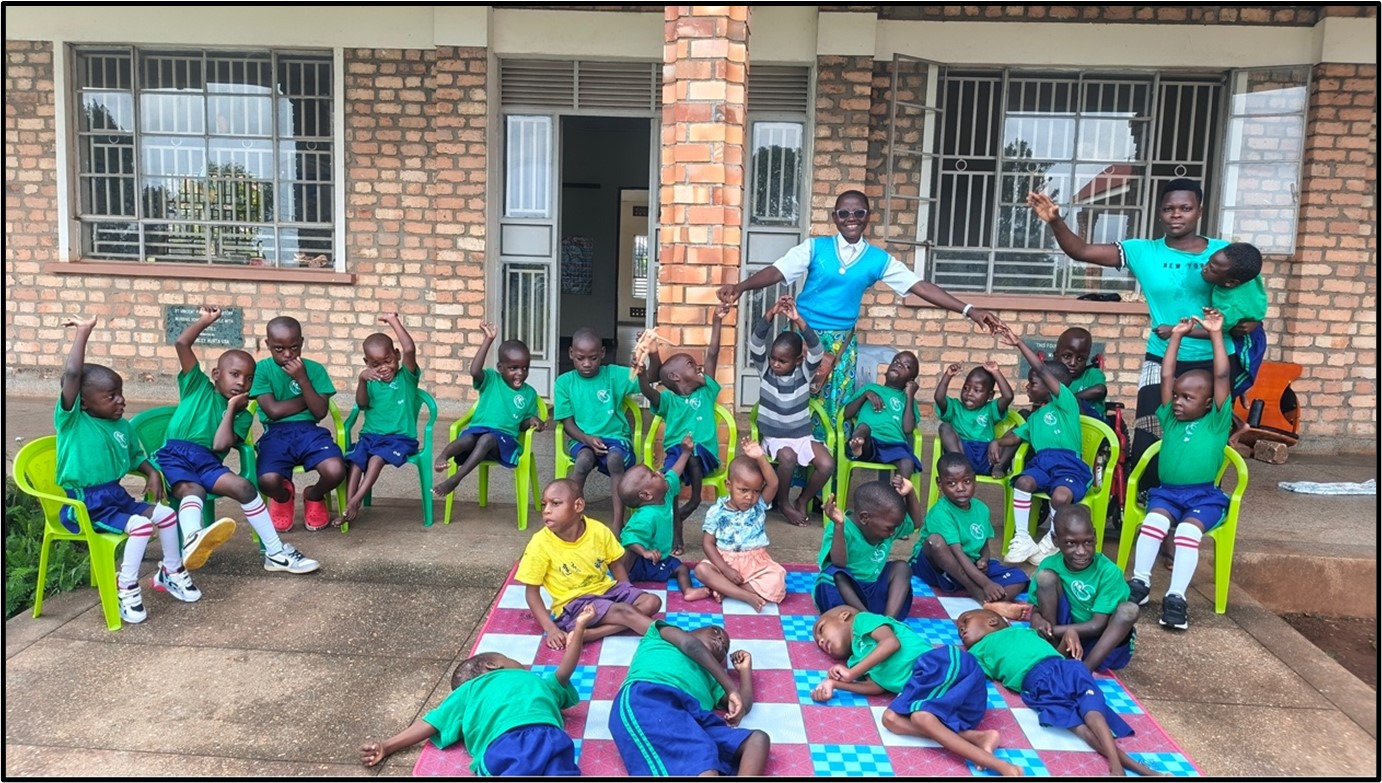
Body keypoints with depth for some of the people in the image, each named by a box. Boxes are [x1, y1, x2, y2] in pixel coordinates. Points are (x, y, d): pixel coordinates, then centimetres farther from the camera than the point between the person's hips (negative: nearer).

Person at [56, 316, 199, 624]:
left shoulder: (123, 427, 7)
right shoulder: (71, 420, -13)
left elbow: (136, 457, 23)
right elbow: (71, 374, -27)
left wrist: (152, 473, 2)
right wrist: (84, 331, -22)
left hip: (116, 496, 7)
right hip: (84, 505, -7)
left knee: (166, 513, 1)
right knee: (141, 524, -24)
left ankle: (171, 573, 21)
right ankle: (125, 589, -9)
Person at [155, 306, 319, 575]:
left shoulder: (242, 414, 15)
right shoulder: (198, 385, 14)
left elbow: (221, 445, -3)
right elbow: (181, 344, 3)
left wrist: (232, 409, 1)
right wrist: (206, 320, 9)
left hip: (208, 461, 3)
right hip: (175, 454, -2)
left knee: (245, 487, -21)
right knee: (191, 489, -34)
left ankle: (275, 552, -19)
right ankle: (192, 539, -67)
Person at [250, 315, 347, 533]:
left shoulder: (314, 369, 6)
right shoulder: (262, 368, 2)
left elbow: (320, 412, -4)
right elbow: (274, 410, -7)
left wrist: (302, 380, -12)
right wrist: (307, 399, 1)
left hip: (309, 431, 1)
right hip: (276, 434, -1)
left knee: (336, 471, -30)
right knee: (268, 480, -33)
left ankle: (314, 496, 12)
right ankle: (283, 497, 12)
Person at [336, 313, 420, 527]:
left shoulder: (406, 377, 2)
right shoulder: (371, 382, 11)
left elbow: (410, 349, -15)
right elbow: (361, 403, -7)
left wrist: (394, 320, -11)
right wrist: (361, 379, -23)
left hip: (400, 438, -3)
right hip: (370, 435, 3)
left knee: (377, 458, -30)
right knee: (355, 459, -24)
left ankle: (355, 501, -30)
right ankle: (348, 506, -29)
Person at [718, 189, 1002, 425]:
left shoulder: (878, 259, 1)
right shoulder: (815, 247, -4)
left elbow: (919, 286, -2)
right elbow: (777, 271, -12)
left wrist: (969, 310, -8)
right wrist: (741, 286, -31)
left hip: (842, 341, 2)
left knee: (836, 407, 6)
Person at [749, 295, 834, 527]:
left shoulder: (804, 373, -4)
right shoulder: (765, 369, -3)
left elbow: (816, 350, -23)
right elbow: (755, 343, -20)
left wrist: (798, 321, -36)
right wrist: (770, 314, -35)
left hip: (802, 436, 2)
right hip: (774, 437, -1)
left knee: (827, 464, -22)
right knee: (788, 458, -33)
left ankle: (801, 501, 5)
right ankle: (783, 503, -6)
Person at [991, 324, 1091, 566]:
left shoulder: (1066, 403, 3)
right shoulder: (1035, 417, 27)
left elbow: (1043, 370, -7)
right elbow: (1016, 435, 24)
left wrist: (1020, 344, -8)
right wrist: (997, 442, 0)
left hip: (1068, 463, -5)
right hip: (1041, 462, 5)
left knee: (1061, 496, -34)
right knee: (1023, 482, -28)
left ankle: (1051, 541, -7)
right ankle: (1022, 539, -19)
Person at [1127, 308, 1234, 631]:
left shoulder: (1216, 422, 6)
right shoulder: (1170, 420, 15)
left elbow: (1222, 377, -1)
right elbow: (1166, 376, 12)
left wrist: (1216, 335, -3)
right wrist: (1176, 337, 13)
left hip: (1204, 495, -3)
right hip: (1167, 491, 3)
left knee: (1189, 529, -30)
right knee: (1154, 520, -28)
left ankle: (1176, 596, -31)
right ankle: (1140, 582, -24)